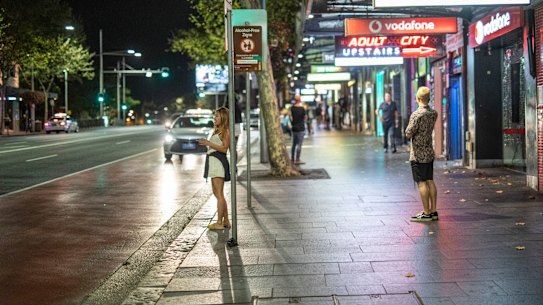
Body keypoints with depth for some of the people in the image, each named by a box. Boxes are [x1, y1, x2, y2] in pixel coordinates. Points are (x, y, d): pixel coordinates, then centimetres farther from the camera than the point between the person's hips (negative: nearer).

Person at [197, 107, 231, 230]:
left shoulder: (225, 131, -7)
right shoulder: (217, 131, 22)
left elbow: (224, 148, -16)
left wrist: (209, 143, -17)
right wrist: (205, 143, 15)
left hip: (219, 162, -11)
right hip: (212, 161, 11)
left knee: (219, 194, -9)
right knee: (217, 193, 14)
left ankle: (219, 223, -8)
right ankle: (226, 221, 20)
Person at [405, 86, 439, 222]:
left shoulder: (416, 115, -17)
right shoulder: (434, 113, 7)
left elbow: (408, 134, -13)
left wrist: (408, 129, 4)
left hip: (418, 154, -8)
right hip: (430, 152, 8)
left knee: (422, 183, -4)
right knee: (430, 181, 11)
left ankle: (426, 213, -2)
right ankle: (433, 211, 15)